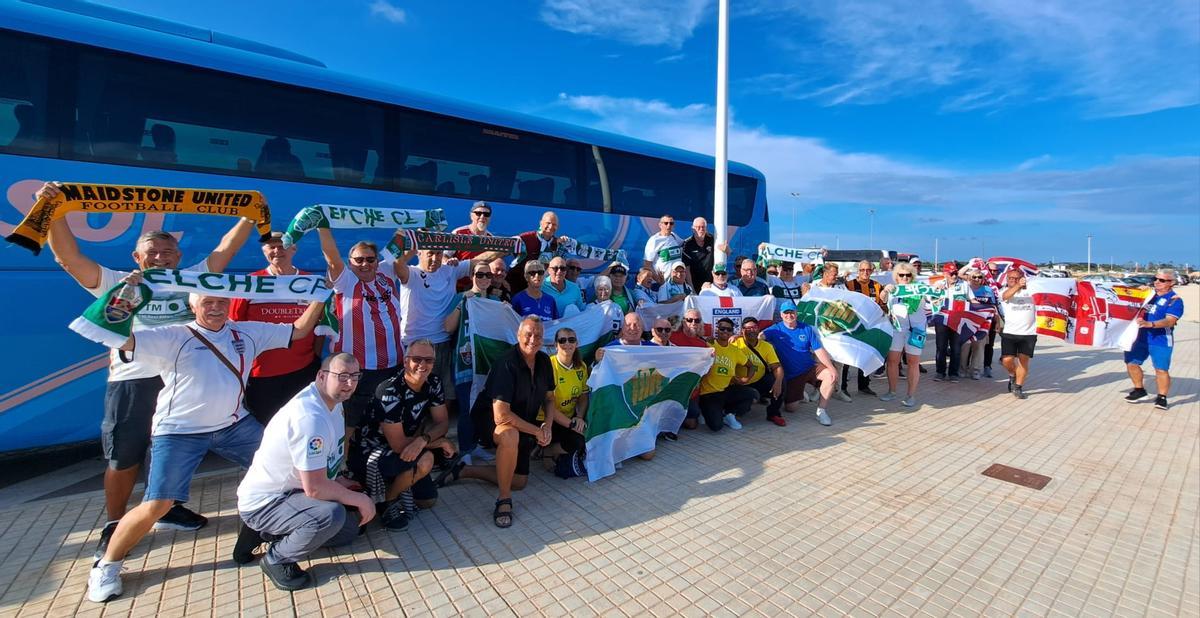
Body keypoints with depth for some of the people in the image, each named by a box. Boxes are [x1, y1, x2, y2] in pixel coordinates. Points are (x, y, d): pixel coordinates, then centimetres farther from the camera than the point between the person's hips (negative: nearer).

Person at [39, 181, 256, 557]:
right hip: (132, 383, -2)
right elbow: (70, 258, -5)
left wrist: (249, 216, -4)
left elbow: (226, 248, 4)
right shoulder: (118, 284, 7)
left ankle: (169, 510, 33)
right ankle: (115, 526, 24)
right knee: (124, 460, 7)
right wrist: (53, 213, -17)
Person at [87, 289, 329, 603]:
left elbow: (298, 330, 4)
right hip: (179, 431, -4)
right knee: (157, 505, -8)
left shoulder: (248, 332, 2)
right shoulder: (174, 337, -9)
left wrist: (320, 297, -3)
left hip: (235, 424, 5)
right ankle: (107, 566, 18)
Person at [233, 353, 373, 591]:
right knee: (332, 515, -35)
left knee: (349, 530, 15)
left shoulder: (332, 400, -2)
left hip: (288, 491, 10)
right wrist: (360, 499, -19)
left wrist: (337, 479, 9)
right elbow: (314, 488, -31)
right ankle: (277, 560, -6)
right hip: (263, 503, -10)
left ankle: (265, 532, 18)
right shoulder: (310, 418, -32)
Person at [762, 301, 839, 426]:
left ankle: (821, 411, -12)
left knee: (831, 375, -26)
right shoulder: (776, 330, -5)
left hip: (810, 368, 2)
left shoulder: (806, 329, 1)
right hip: (791, 375, -2)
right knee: (791, 408, -7)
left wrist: (832, 368, -17)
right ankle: (797, 395, 32)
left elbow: (819, 350, -4)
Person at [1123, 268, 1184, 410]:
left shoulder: (1174, 300, -10)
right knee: (1131, 362, 7)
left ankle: (1162, 397, 10)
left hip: (1161, 340, -6)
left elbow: (1170, 320, -22)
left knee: (1161, 369, -4)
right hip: (1142, 337, 6)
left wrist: (1150, 324, -36)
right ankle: (1139, 389, 24)